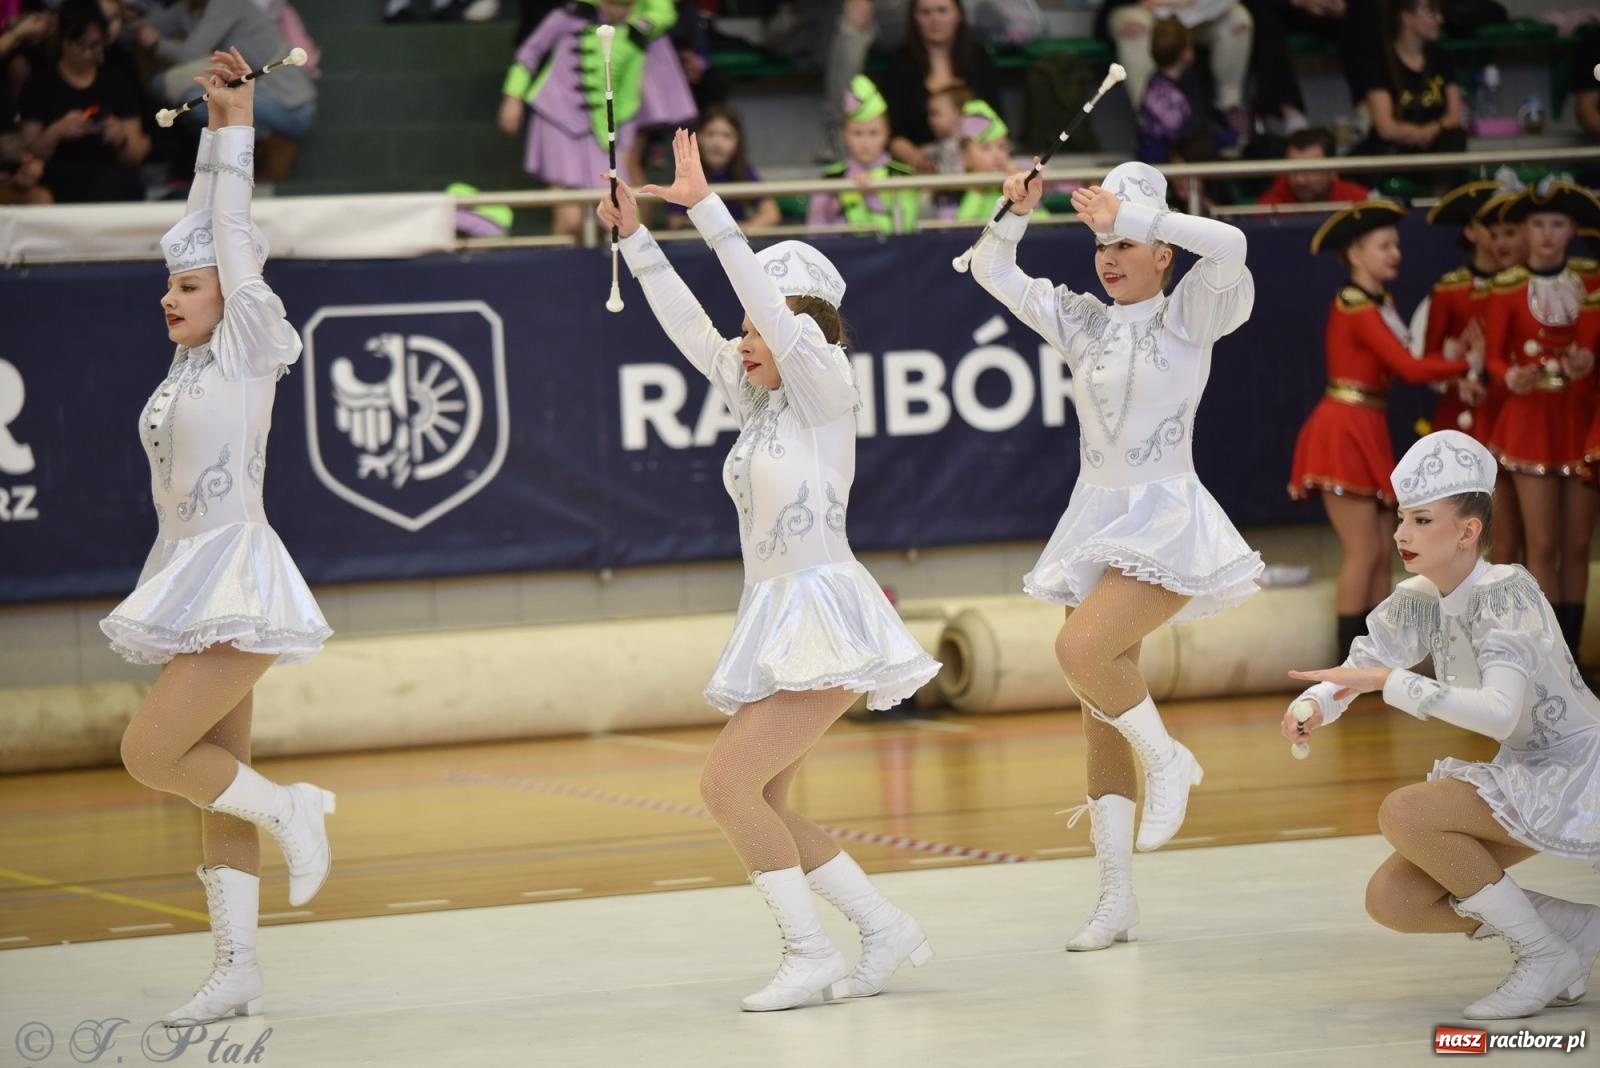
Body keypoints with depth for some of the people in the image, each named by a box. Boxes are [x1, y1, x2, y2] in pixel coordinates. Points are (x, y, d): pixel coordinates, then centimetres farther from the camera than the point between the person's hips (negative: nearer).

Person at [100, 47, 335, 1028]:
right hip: (193, 585, 9)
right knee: (216, 783, 7)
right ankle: (238, 971, 9)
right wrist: (214, 124, 10)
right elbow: (205, 231, 13)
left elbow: (235, 236, -8)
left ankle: (291, 809, 2)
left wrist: (239, 124, -5)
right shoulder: (193, 360, 10)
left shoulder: (250, 350, -7)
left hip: (236, 581, -9)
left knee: (149, 754, -15)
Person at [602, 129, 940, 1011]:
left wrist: (705, 208, -23)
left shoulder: (825, 389, -8)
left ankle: (810, 951, -9)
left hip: (823, 614, -9)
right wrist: (636, 237, 6)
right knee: (757, 805, 7)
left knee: (728, 783, -16)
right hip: (777, 619, 9)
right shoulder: (756, 396, 13)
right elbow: (688, 326, 13)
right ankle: (887, 929, 14)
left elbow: (774, 306, -19)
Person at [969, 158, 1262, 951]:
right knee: (1100, 712, 4)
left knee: (1081, 650, -27)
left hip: (1166, 518, -6)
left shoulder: (1189, 316, -4)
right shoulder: (1082, 322, 10)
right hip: (1097, 519, 6)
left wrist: (1128, 214, -24)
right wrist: (1015, 215, -8)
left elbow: (1229, 246, -23)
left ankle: (1167, 760, 0)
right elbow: (992, 272, 10)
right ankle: (1116, 899, 8)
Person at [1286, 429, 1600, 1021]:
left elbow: (1500, 712, -37)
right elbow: (1352, 674, 1)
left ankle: (1547, 952, -13)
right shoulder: (1418, 602, 1)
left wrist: (1387, 680, -36)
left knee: (1403, 813, -27)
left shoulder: (1504, 594, -23)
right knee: (1391, 900, -3)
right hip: (1525, 774, 9)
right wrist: (1312, 706, -22)